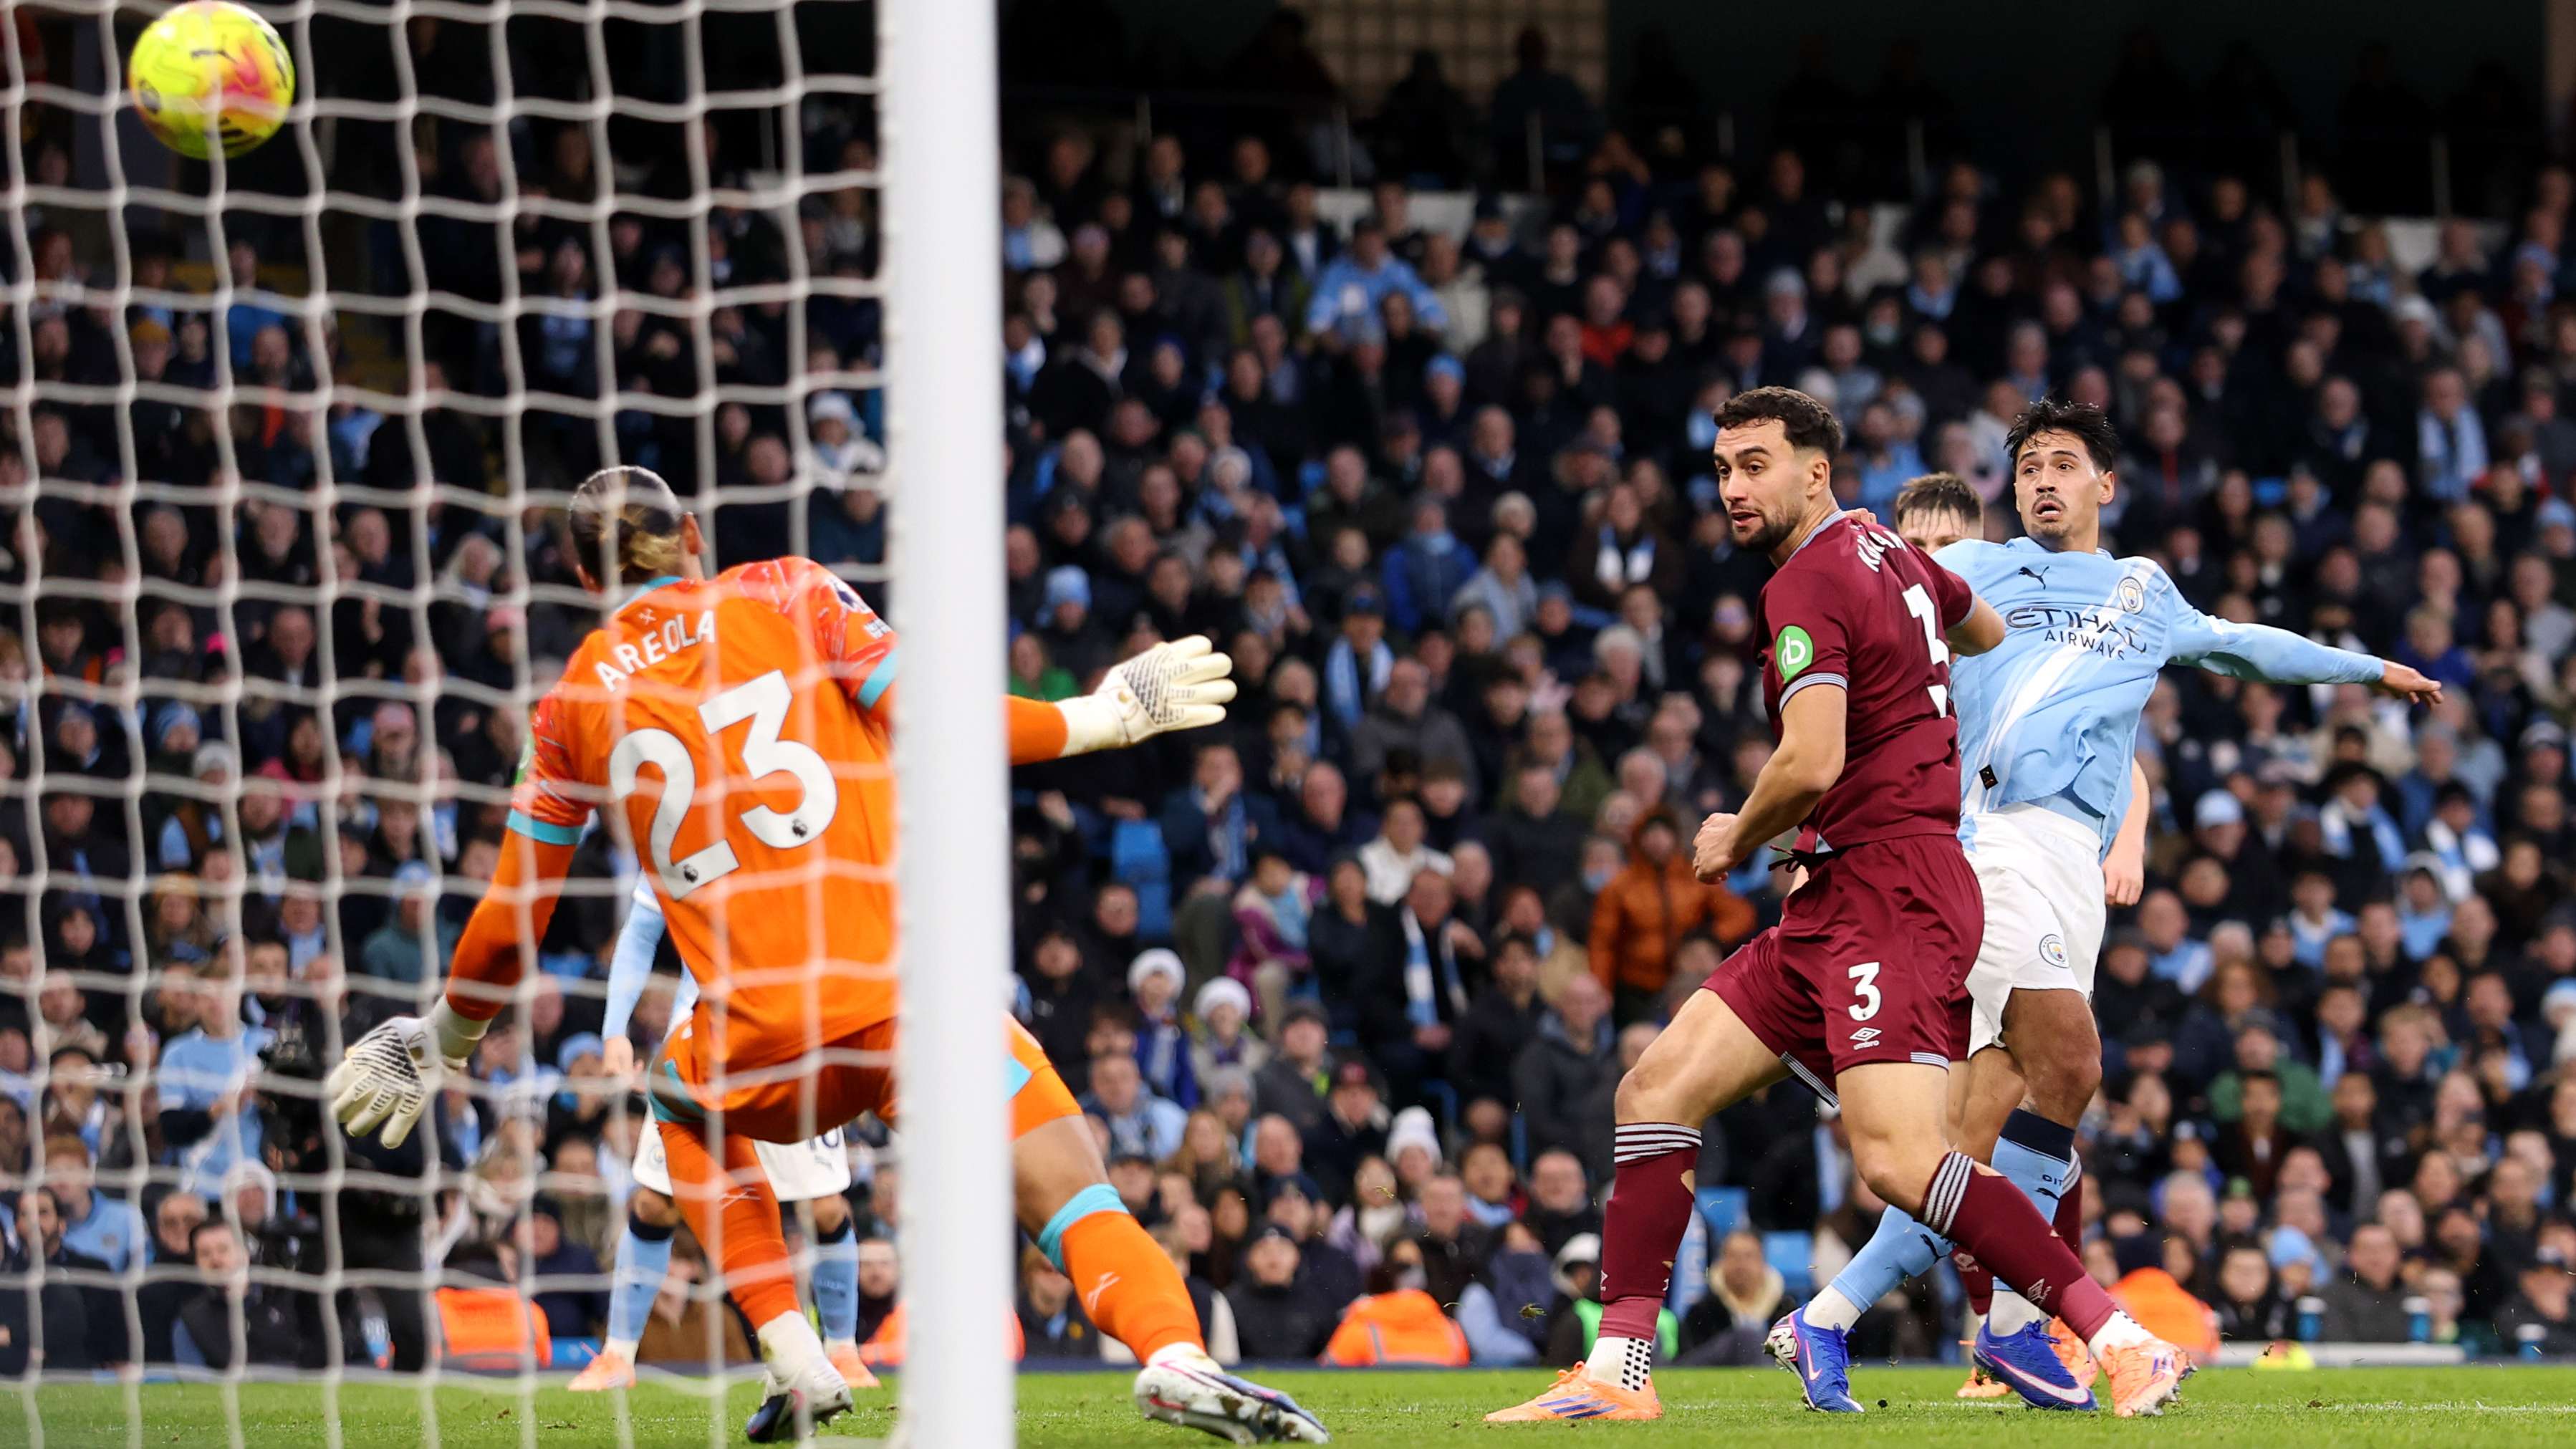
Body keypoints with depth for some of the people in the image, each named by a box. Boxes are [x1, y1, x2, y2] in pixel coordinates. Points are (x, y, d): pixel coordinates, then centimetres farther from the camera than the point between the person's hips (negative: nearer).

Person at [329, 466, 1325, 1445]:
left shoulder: (573, 707, 14)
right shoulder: (786, 595, 9)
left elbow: (512, 923, 18)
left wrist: (441, 1042, 34)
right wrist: (1099, 720, 11)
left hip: (761, 1047, 2)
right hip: (906, 989, -2)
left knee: (683, 1103, 35)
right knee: (1073, 1196, -3)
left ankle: (792, 1360, 19)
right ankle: (1174, 1356, -35)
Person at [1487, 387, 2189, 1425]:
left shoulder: (1806, 588, -11)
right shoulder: (1891, 558, 17)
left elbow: (1811, 764, -22)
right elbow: (1987, 634, 36)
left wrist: (1737, 838, -4)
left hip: (1888, 892, -11)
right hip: (1834, 910, 11)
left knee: (1898, 1158, -24)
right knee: (1657, 1091, 8)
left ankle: (2125, 1346, -23)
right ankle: (1618, 1374, 9)